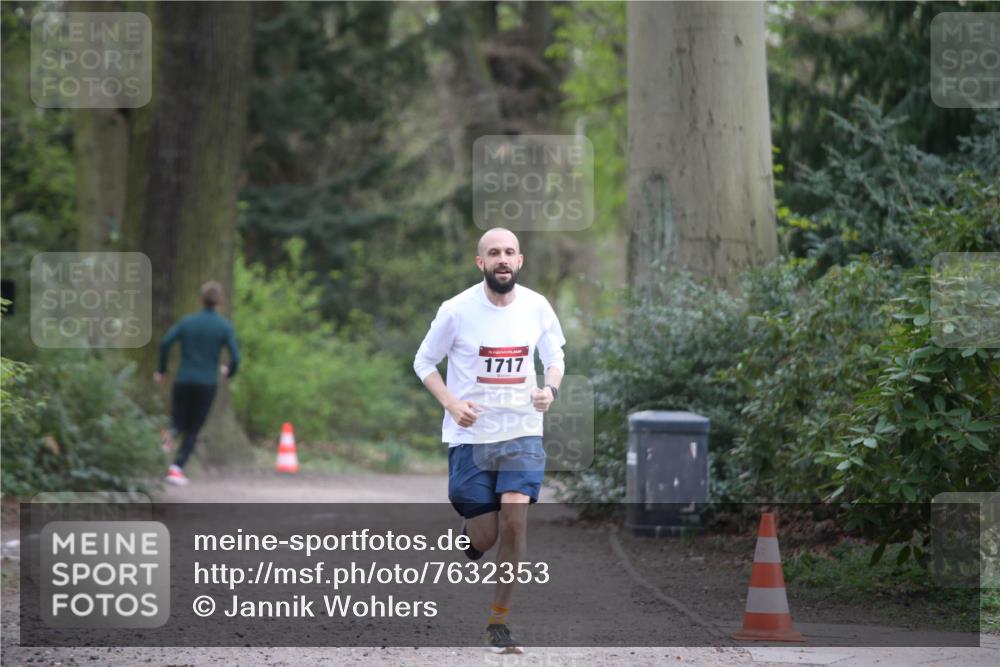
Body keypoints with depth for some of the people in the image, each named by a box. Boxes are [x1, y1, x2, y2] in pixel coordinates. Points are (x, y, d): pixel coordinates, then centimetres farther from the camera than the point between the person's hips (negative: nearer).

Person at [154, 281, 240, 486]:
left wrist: (162, 370, 5)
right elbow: (235, 357, -9)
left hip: (183, 382, 2)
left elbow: (165, 342, -7)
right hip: (207, 384, -2)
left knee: (178, 425, 14)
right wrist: (229, 373, 14)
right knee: (193, 431, 7)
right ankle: (177, 467, -10)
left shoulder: (187, 321, 5)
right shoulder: (225, 327, -2)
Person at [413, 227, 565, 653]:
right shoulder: (456, 310, -10)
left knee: (515, 520, -14)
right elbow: (424, 361, 2)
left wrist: (551, 389, -9)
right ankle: (464, 538, 37)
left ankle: (499, 621, -1)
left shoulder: (536, 307, -2)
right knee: (484, 536, -3)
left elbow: (554, 357, 13)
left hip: (522, 430, 1)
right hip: (470, 435, -1)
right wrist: (451, 402, -14)